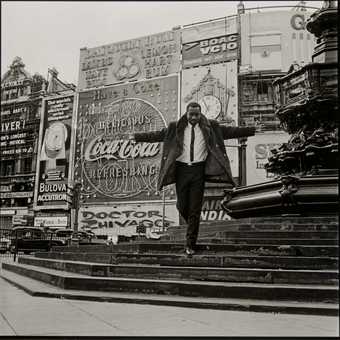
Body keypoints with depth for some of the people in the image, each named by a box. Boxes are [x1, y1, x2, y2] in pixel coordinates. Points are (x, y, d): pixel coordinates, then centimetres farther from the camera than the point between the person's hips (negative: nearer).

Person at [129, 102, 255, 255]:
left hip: (199, 170, -1)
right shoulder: (175, 128, 6)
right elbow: (157, 135, 6)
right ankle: (192, 225, 39)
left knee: (195, 209, 1)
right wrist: (136, 136, -1)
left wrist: (253, 130, 0)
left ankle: (190, 245, 11)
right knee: (182, 206, 5)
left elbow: (231, 131, 5)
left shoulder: (210, 127, 6)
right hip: (181, 169, 1)